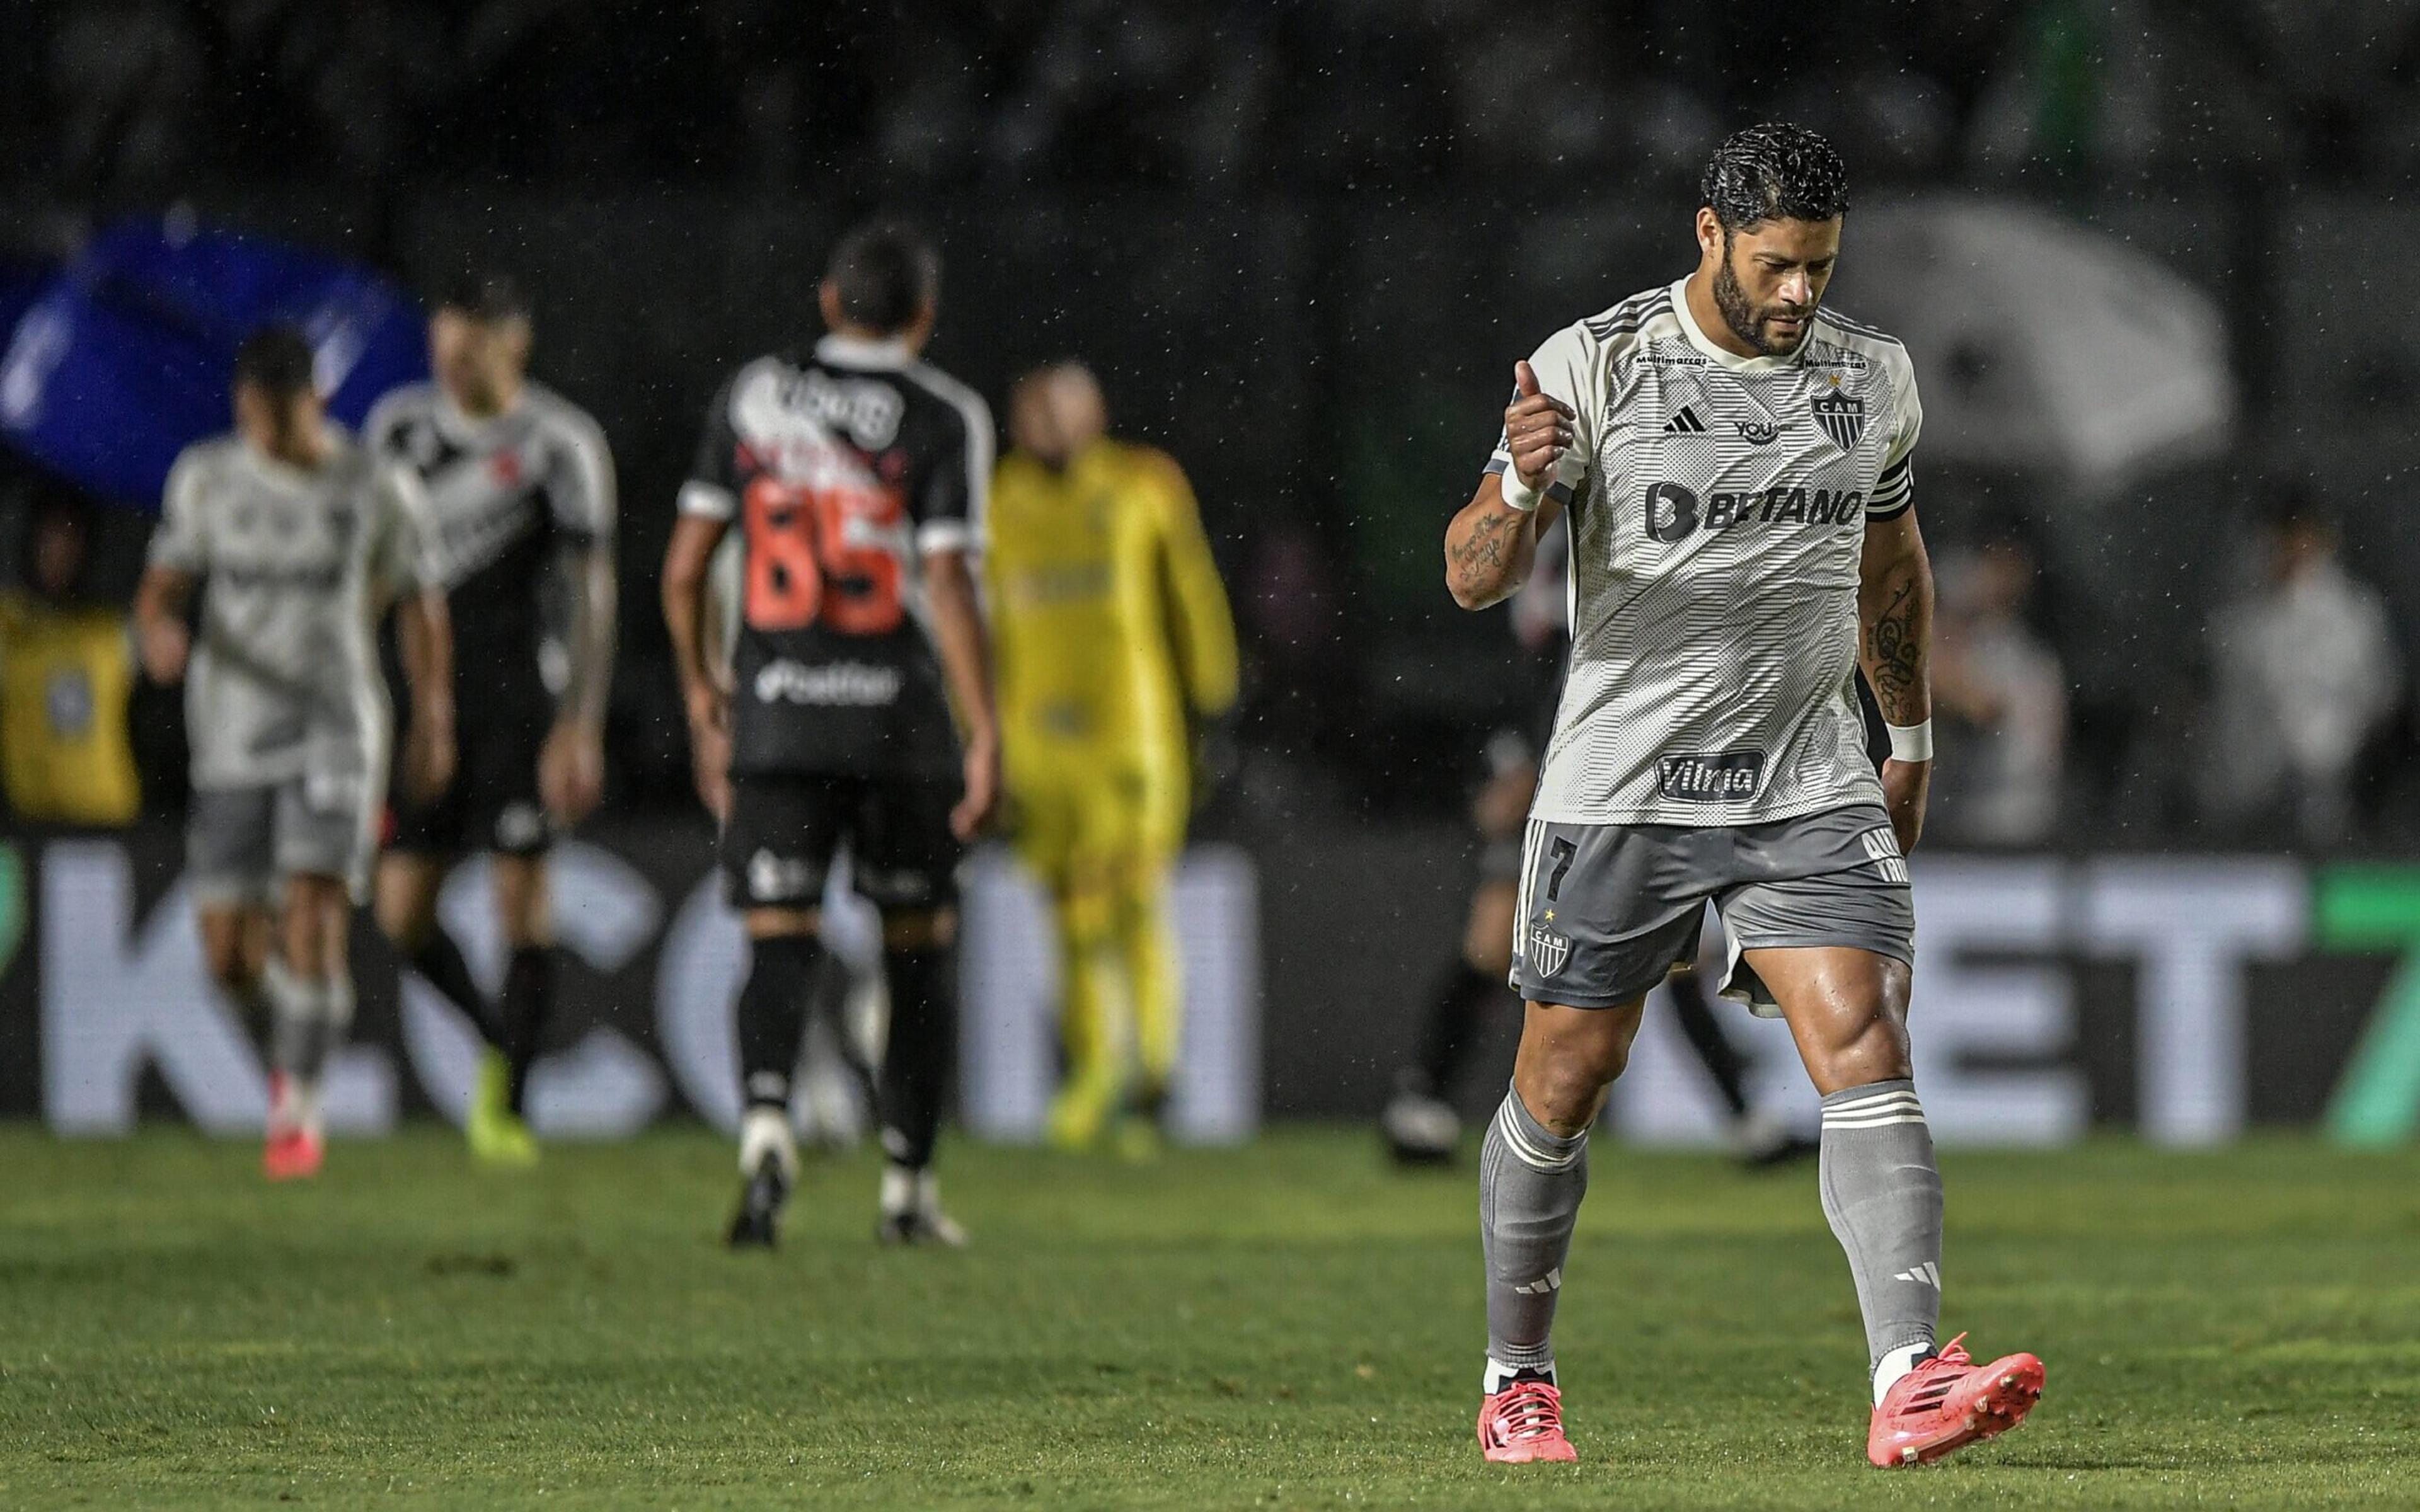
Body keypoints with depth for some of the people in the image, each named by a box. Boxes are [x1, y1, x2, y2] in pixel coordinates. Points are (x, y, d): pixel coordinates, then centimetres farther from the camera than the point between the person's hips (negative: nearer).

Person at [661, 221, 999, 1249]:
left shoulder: (752, 396, 6)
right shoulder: (942, 419, -4)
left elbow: (685, 567, 7)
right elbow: (949, 586, -12)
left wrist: (702, 698, 19)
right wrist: (985, 737, -10)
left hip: (776, 713, 2)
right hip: (899, 716, -2)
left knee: (779, 942, -1)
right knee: (918, 951, 12)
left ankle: (766, 1115, -29)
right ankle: (907, 1185, 14)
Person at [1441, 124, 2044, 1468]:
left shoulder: (1875, 377, 6)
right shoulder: (1593, 367, -7)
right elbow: (1472, 578, -10)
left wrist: (1913, 743, 28)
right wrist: (1519, 489, -31)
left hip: (1810, 790, 2)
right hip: (1620, 790, -2)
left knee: (1869, 1056, -15)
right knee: (1563, 1087, 6)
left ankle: (1911, 1384, -24)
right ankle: (1519, 1380, 26)